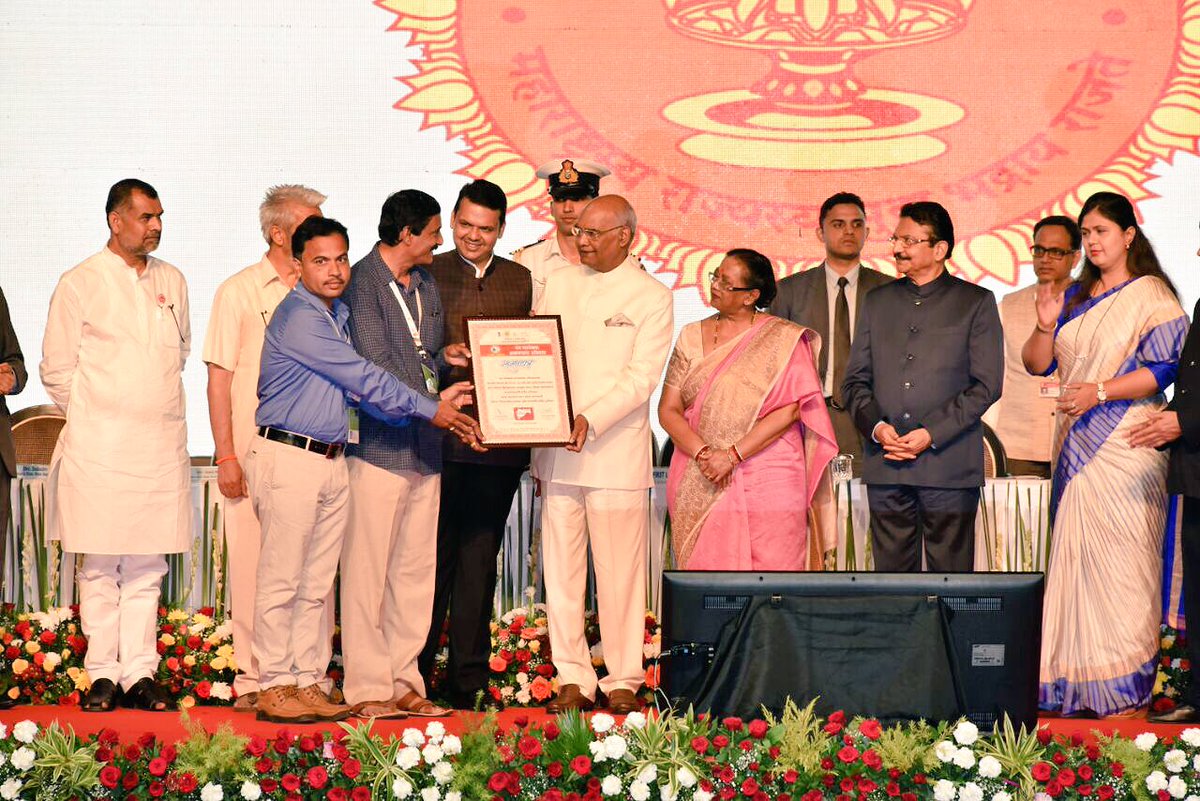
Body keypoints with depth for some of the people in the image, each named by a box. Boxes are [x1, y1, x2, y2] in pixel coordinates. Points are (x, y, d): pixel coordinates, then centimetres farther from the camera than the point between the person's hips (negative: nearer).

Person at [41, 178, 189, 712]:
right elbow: (56, 368, 2)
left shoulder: (172, 282, 13)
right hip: (100, 444, -4)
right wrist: (95, 418, 4)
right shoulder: (79, 284, -1)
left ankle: (140, 674, 7)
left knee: (147, 564, 4)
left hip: (161, 443, 4)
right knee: (100, 564, -2)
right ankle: (102, 675, 4)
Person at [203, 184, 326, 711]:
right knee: (254, 564, -1)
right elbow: (219, 377, 0)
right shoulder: (239, 292, 3)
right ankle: (253, 679, 6)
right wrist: (226, 455, -7)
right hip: (255, 453, -3)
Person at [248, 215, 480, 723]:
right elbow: (363, 377, -13)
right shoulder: (298, 317, -12)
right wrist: (429, 409, -7)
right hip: (289, 458, -9)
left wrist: (433, 406, 4)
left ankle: (307, 682, 14)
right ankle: (274, 688, 3)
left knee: (316, 585, 9)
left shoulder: (337, 315, 17)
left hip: (332, 461, 9)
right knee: (281, 581, -3)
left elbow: (360, 389, 15)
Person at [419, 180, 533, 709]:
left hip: (498, 443, 2)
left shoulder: (522, 282, 12)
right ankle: (415, 674, 9)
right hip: (438, 440, -2)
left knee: (479, 563, 7)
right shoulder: (425, 275, 4)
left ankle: (467, 681, 13)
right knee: (433, 560, 1)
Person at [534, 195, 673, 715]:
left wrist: (590, 421, -20)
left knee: (620, 574, -1)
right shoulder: (558, 285, 15)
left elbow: (641, 378, -7)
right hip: (556, 452, 4)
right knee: (561, 571, 3)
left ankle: (623, 681, 8)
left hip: (616, 453, -4)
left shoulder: (652, 297, 2)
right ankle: (572, 679, 10)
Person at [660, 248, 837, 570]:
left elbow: (791, 409, -8)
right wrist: (702, 454, -11)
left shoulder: (783, 338, 1)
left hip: (768, 484, -3)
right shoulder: (692, 337, 11)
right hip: (700, 488, 3)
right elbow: (668, 410, 6)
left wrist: (733, 455, -14)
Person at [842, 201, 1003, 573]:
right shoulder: (877, 302, 16)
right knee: (892, 571, 6)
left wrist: (932, 434, -12)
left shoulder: (976, 302, 4)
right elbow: (855, 379, 14)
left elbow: (987, 383, -3)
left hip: (948, 463, -3)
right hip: (885, 466, 3)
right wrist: (875, 426, -6)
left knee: (950, 571, -1)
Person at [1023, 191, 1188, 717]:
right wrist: (1045, 324, -3)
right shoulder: (1075, 298, 17)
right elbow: (1037, 364, 15)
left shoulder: (1151, 295, -1)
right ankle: (1079, 683, 4)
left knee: (1121, 558, -8)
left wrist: (1100, 391, -18)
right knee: (1075, 555, 1)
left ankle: (1125, 684, -3)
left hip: (1126, 444, -6)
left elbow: (1164, 367, -10)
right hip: (1076, 446, 6)